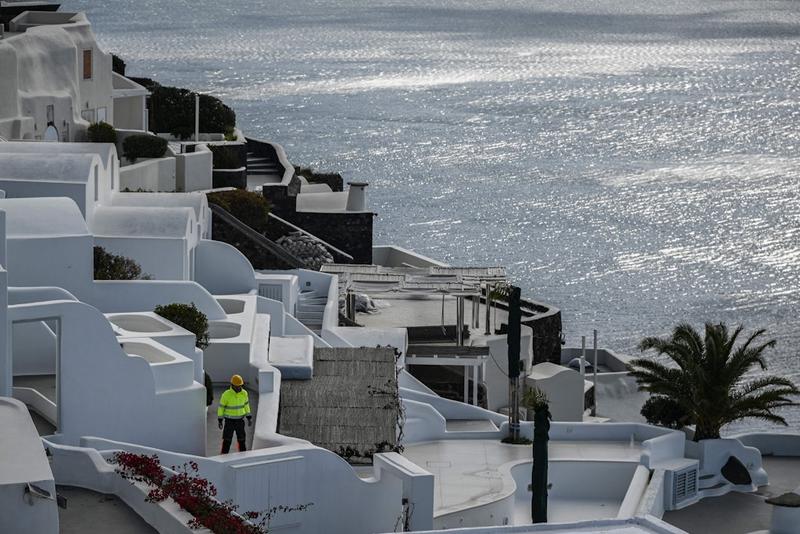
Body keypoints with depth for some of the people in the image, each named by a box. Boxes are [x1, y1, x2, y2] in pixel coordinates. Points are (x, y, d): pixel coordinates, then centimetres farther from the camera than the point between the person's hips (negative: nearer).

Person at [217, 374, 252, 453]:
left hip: (239, 420, 3)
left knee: (242, 440, 9)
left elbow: (246, 405, 8)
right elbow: (221, 407, -9)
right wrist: (220, 421, -8)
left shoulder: (244, 393, -6)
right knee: (227, 441, -1)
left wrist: (249, 418, 7)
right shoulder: (226, 394, -18)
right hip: (229, 420, -3)